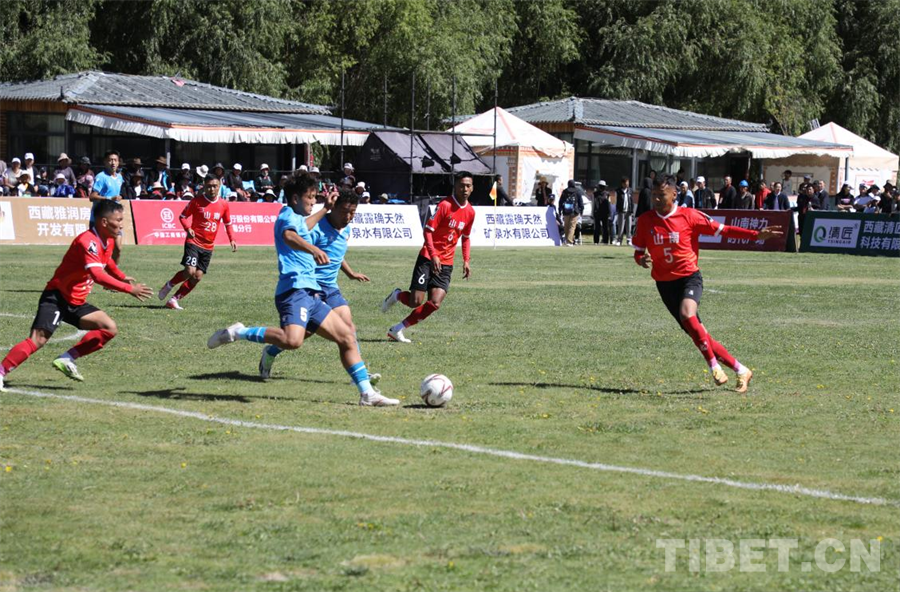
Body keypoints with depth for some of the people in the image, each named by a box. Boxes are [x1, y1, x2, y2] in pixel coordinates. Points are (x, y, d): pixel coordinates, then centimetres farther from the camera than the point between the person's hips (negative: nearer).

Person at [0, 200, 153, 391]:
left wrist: (122, 277, 13)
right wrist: (129, 289, -34)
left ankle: (67, 359, -1)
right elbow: (98, 275, -35)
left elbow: (107, 262, 32)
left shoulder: (108, 241, 7)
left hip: (76, 302, 9)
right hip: (56, 297, -9)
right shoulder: (87, 241, -23)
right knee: (38, 340, -21)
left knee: (109, 328, 1)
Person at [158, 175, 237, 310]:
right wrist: (188, 229, -17)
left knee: (198, 277, -1)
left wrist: (231, 240, 5)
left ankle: (174, 299, 8)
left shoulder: (223, 204, 3)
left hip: (208, 247, 4)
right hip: (193, 242, -4)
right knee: (190, 271, -21)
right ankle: (168, 286, 6)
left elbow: (227, 223, 17)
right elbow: (182, 216, 2)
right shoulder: (196, 201, -6)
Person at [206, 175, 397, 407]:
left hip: (310, 294, 11)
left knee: (347, 337, 7)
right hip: (295, 289, -11)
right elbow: (289, 236, -29)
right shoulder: (288, 216, -4)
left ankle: (367, 393, 6)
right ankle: (238, 333, -16)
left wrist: (325, 209, 61)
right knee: (292, 340, -34)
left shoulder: (297, 218, 26)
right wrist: (313, 249, -47)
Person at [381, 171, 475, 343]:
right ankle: (397, 295, 26)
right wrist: (433, 255, -24)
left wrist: (466, 261, 11)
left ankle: (397, 330, 2)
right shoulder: (445, 205, -12)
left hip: (446, 264, 5)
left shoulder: (470, 212, 7)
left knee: (435, 303, -11)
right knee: (415, 302, -11)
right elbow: (428, 230, -14)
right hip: (428, 258, -5)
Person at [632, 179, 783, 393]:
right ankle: (740, 370, 15)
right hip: (665, 283, 3)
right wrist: (642, 260, -17)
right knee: (697, 334, 2)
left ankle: (713, 365, -19)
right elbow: (638, 252, 8)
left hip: (690, 276, -3)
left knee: (686, 314, -33)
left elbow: (722, 230, -1)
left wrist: (757, 235, -7)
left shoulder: (689, 216, -6)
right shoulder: (645, 221, 0)